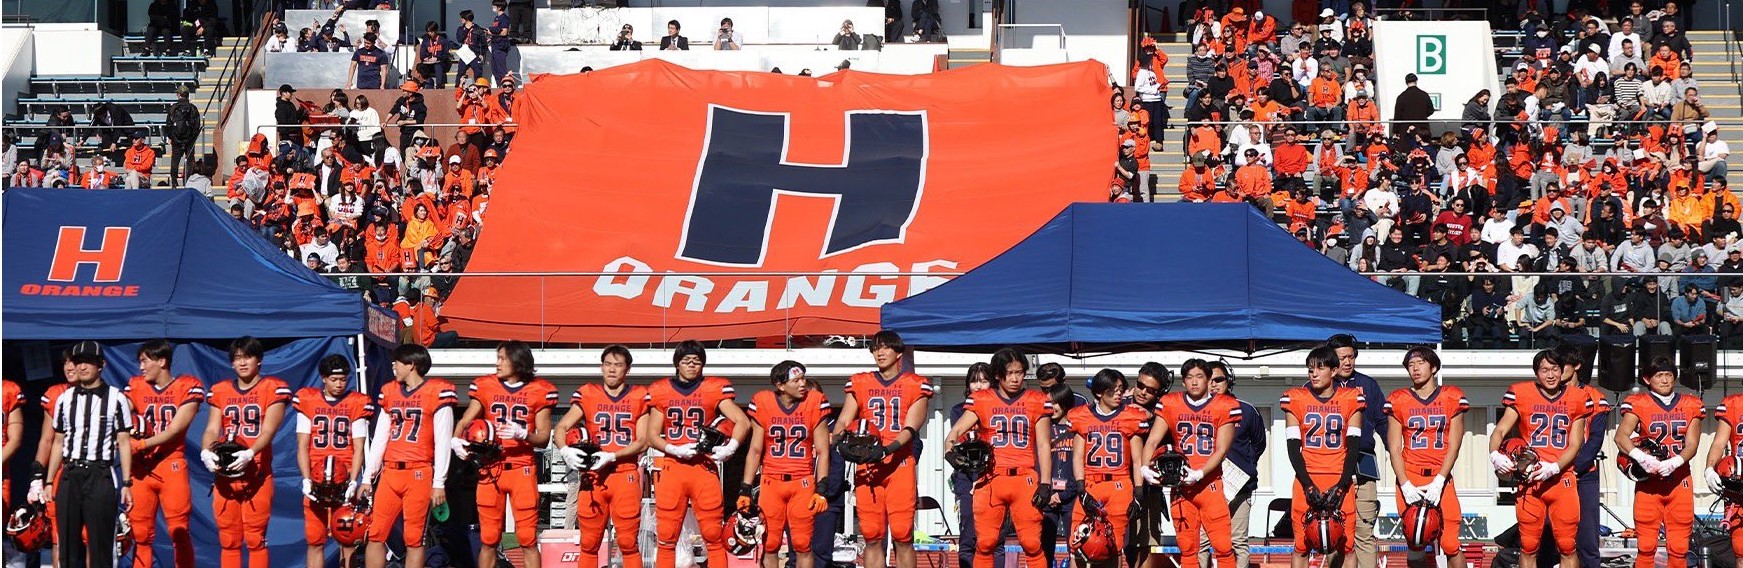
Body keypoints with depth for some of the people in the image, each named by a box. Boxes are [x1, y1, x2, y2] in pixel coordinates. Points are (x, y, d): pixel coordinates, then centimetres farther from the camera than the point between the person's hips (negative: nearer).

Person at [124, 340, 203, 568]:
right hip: (141, 469, 3)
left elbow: (175, 430, -7)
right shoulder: (135, 387, 10)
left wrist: (142, 444, -15)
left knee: (179, 532, -4)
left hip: (172, 465, -3)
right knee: (140, 533, 3)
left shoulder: (188, 387, -1)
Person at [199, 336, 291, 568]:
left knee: (255, 539, -5)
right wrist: (206, 453, -13)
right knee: (228, 540, 5)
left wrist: (249, 454, -25)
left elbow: (268, 430, -8)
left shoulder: (273, 389, 2)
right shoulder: (220, 391, 15)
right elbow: (212, 430, 9)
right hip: (224, 473, 4)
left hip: (257, 474, -4)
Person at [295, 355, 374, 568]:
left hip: (344, 482, -1)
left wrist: (353, 482, -11)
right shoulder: (307, 401, 6)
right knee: (314, 541, 2)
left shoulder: (357, 404, 3)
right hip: (315, 483, 1)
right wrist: (307, 480, -6)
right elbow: (302, 446, 5)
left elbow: (359, 448, 1)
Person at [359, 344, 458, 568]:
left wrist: (439, 483, -10)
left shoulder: (437, 393, -4)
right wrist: (367, 478, 14)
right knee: (375, 534, 2)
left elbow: (443, 442, -6)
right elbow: (379, 439, 18)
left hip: (419, 474, -6)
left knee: (414, 539, -2)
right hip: (389, 473, 6)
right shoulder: (390, 392, 15)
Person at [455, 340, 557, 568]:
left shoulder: (539, 392, 1)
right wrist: (456, 440, -16)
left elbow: (544, 438, 0)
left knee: (528, 538, -3)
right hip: (490, 470, 2)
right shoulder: (485, 387, 7)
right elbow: (465, 421, 4)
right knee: (488, 539, 5)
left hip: (522, 470, -2)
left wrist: (522, 434, -20)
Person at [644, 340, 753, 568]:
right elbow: (652, 436, 9)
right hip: (671, 468, 1)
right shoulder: (661, 392, 8)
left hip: (704, 468, -1)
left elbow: (742, 422, -1)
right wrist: (675, 450, -9)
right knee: (666, 538, 1)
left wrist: (730, 448, -17)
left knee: (714, 536, -3)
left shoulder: (715, 389, 4)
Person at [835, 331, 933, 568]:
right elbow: (844, 420, 7)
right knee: (872, 537, 2)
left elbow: (910, 428, -3)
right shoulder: (859, 384, 15)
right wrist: (839, 439, -16)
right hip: (866, 468, 2)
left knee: (902, 535, -7)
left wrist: (888, 449, -21)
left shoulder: (916, 386, 7)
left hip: (900, 465, -2)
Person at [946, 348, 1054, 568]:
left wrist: (1045, 484, 1)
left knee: (1032, 543, -6)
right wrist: (953, 449, -23)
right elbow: (955, 432, 0)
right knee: (985, 543, -1)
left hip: (1025, 480, 0)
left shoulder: (1038, 402, 8)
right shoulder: (980, 401, 7)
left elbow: (1044, 446, 9)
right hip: (990, 481, 1)